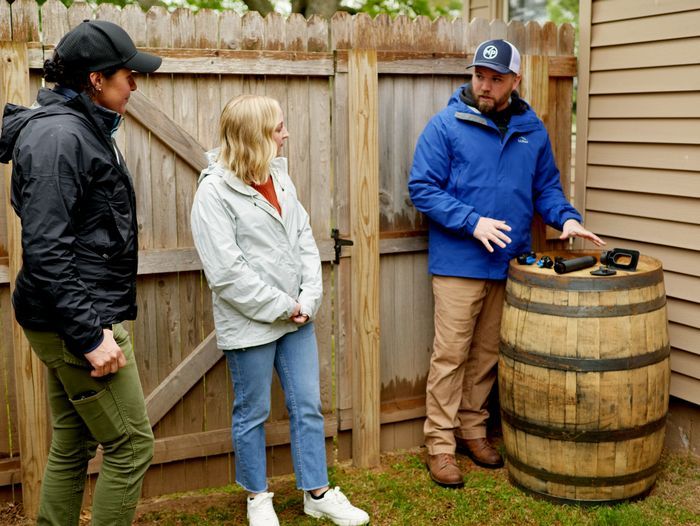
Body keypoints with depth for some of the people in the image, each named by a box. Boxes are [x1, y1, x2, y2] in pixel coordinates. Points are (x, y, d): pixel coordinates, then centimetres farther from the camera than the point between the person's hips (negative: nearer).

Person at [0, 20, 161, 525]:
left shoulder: (83, 128, 13)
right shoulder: (60, 136, -17)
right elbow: (45, 250, -22)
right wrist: (89, 335, -22)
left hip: (73, 319, 10)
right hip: (76, 320, -10)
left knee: (73, 446, 17)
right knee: (131, 445, -1)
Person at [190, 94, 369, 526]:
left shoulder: (279, 177, 7)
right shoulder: (214, 192, -14)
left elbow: (304, 241, 7)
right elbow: (226, 271, -19)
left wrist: (308, 300, -5)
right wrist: (281, 307, -15)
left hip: (296, 318, 6)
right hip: (249, 325, -6)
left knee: (308, 407, 13)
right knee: (252, 414, 10)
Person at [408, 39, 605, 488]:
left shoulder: (532, 129, 8)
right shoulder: (446, 125, -7)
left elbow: (546, 186, 16)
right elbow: (422, 188, -9)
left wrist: (566, 217, -4)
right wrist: (472, 222, -18)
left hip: (509, 263, 5)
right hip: (459, 262, -5)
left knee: (488, 355, 14)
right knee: (451, 355, -2)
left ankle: (472, 430, 29)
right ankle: (441, 444, 9)